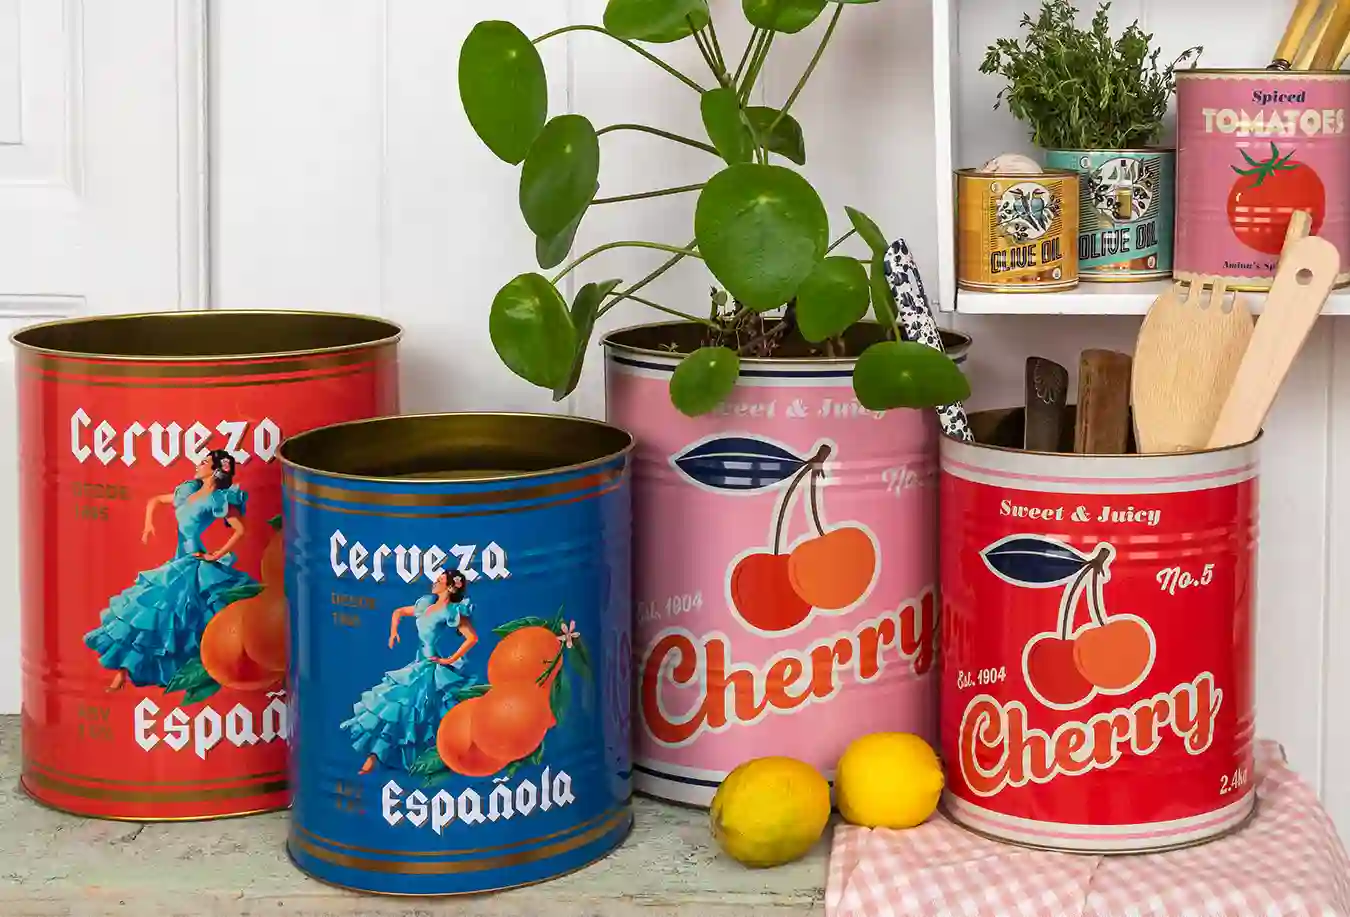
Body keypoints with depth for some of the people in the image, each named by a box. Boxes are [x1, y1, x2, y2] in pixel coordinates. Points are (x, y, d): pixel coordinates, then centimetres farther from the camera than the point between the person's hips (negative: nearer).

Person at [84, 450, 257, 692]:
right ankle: (123, 671, 4)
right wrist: (148, 524, 9)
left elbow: (241, 530, -18)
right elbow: (154, 501, 27)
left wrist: (217, 555, -16)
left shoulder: (217, 499, -8)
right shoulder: (188, 492, 14)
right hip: (179, 563, 8)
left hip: (195, 567, -7)